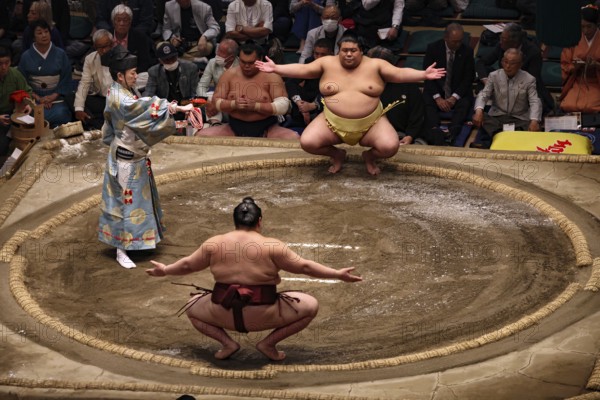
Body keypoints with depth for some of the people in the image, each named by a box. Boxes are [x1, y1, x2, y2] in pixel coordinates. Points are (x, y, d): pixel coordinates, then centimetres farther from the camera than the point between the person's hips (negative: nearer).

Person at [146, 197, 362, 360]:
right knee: (310, 306, 13)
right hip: (262, 315, -2)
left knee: (192, 307, 31)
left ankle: (227, 342, 8)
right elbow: (304, 266, -3)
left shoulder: (214, 244, 3)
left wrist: (164, 270, 34)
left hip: (224, 313, 3)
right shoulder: (272, 247, -7)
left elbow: (188, 264, 16)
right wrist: (338, 274, 6)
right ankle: (268, 343, 3)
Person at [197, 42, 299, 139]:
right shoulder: (229, 74, 4)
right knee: (202, 135, -21)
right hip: (235, 128, 2)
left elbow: (283, 105, -11)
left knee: (293, 138, -31)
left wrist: (256, 106, -23)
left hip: (266, 129, -2)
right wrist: (233, 104, -16)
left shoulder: (271, 76, -4)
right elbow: (216, 101, 5)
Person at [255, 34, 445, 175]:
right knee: (307, 142, -20)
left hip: (371, 124, -1)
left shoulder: (375, 65, -4)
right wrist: (275, 69, -10)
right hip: (333, 123, 1)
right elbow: (303, 70, -1)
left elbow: (400, 73, -9)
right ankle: (337, 155, 12)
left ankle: (370, 156, 12)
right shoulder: (327, 63, 0)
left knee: (390, 147, -26)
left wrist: (424, 75, -22)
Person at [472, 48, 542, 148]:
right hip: (496, 117, 1)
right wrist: (479, 110, -27)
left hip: (519, 119, -1)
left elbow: (535, 102, -9)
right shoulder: (494, 76, 5)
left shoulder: (529, 79, 0)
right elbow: (483, 95, -3)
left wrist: (534, 121, -30)